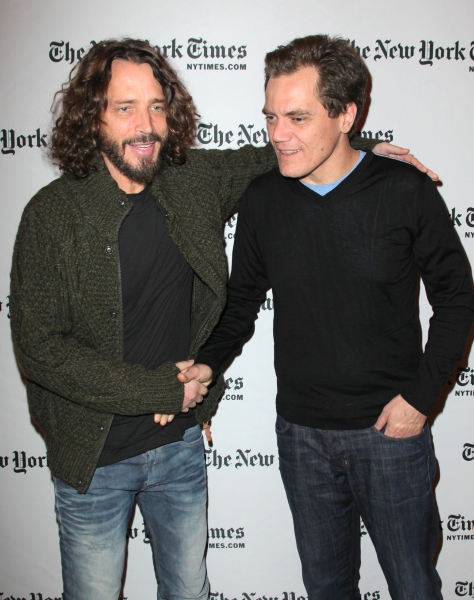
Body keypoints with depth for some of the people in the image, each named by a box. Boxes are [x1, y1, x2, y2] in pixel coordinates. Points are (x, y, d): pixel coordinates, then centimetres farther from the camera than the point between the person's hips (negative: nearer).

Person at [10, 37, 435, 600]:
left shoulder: (195, 180, -5)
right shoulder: (52, 214, -17)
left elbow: (266, 157, 15)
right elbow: (39, 347, -18)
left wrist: (365, 146, 7)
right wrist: (161, 388, -18)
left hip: (181, 445, 4)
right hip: (94, 458, -3)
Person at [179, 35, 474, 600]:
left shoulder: (406, 191, -12)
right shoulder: (261, 199, -3)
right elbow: (243, 299, 9)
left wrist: (420, 395, -9)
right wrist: (208, 362, -6)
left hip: (391, 432, -2)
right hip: (301, 435, 3)